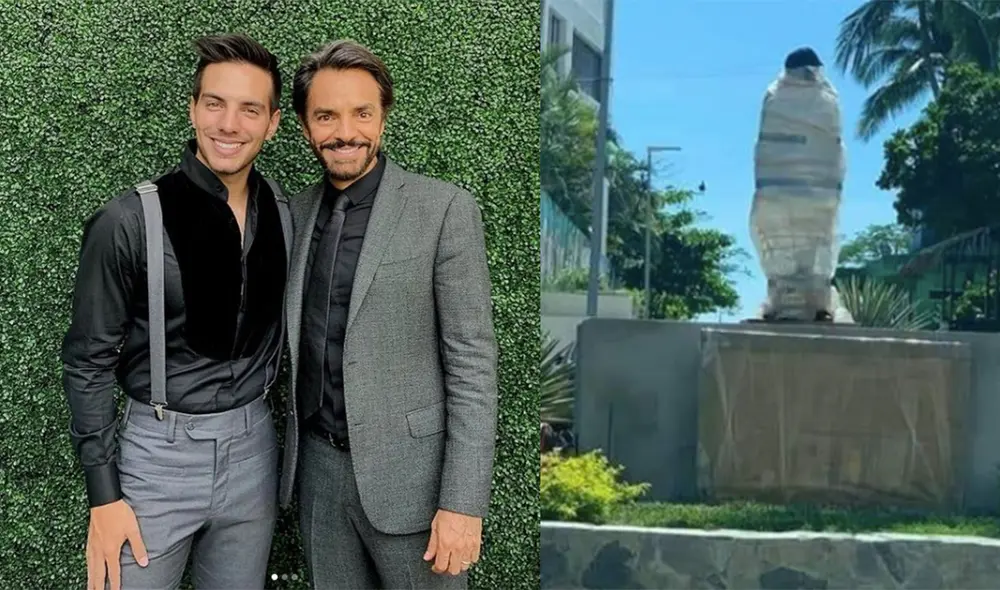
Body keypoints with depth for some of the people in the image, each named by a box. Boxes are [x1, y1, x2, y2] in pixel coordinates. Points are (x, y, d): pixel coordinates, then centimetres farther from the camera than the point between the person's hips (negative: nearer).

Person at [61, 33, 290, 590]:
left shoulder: (287, 216, -1)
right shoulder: (130, 221, -14)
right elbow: (89, 361, -7)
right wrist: (103, 496, -9)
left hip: (254, 447, 4)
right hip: (159, 452, -4)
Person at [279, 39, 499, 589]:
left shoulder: (443, 209, -10)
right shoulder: (298, 212, 7)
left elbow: (473, 363, -12)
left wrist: (463, 502, -16)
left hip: (405, 470, -5)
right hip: (316, 466, 5)